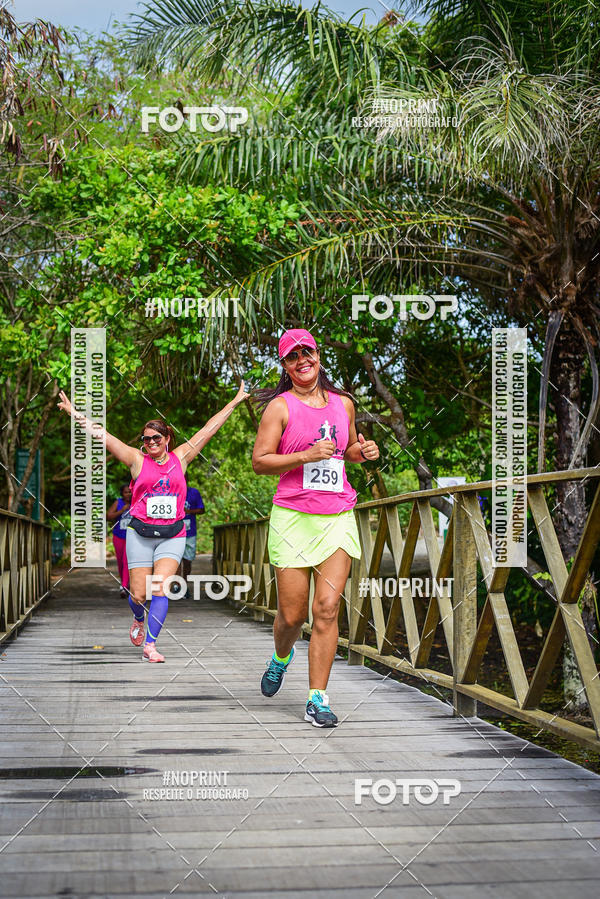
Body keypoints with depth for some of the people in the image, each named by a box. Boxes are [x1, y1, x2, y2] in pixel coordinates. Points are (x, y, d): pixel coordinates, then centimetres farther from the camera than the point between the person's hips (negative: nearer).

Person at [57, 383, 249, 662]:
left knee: (160, 589, -13)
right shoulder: (137, 460, 3)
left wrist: (236, 400, 15)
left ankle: (150, 645, -9)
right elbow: (102, 435, -2)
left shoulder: (180, 458, 7)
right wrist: (75, 413, -8)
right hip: (140, 533, 0)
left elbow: (209, 429, 11)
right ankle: (138, 620, 36)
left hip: (172, 535, 0)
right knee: (138, 594, 2)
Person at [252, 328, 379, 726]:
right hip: (293, 517, -3)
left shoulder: (343, 403, 13)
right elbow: (260, 461, -5)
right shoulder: (280, 407, -1)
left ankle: (317, 698, 0)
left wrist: (364, 450, 6)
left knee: (327, 609, -7)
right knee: (292, 614, 1)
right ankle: (281, 657, 36)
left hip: (338, 517, 3)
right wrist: (306, 455, -17)